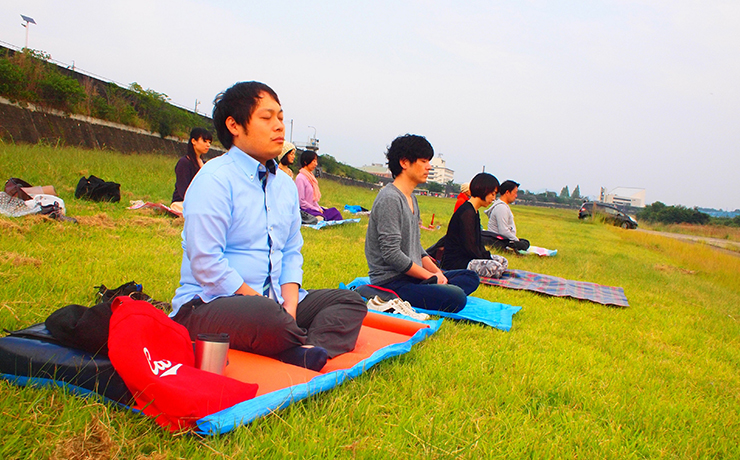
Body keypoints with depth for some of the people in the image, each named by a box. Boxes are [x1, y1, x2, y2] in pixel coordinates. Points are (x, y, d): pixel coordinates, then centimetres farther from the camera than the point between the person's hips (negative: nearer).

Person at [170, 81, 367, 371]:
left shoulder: (285, 184, 13)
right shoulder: (214, 180, -12)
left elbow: (291, 252, 13)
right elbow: (206, 265, -19)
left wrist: (290, 305, -6)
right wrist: (267, 305, -17)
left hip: (274, 300, 8)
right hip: (209, 304, -8)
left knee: (351, 301, -1)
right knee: (267, 315, -39)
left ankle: (306, 351, -25)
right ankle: (311, 346, -11)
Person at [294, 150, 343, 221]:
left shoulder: (311, 176, 18)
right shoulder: (300, 178, -11)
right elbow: (301, 201, -16)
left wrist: (319, 208, 5)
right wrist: (317, 209, -11)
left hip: (314, 208, 9)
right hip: (305, 210, -9)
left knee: (335, 211, -10)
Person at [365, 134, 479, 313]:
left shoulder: (411, 198, 16)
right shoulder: (389, 199, -16)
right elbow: (392, 254, -21)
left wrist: (437, 272, 4)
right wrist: (431, 276, -13)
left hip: (412, 275, 11)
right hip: (390, 282, -11)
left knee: (471, 277, 9)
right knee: (457, 298, -26)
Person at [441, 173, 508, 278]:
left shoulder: (474, 212, 17)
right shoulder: (467, 213, -18)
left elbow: (478, 243, 17)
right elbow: (470, 247, -21)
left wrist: (487, 256, 2)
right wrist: (487, 258, -9)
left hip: (465, 257, 11)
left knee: (503, 261, 13)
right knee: (496, 267, -27)